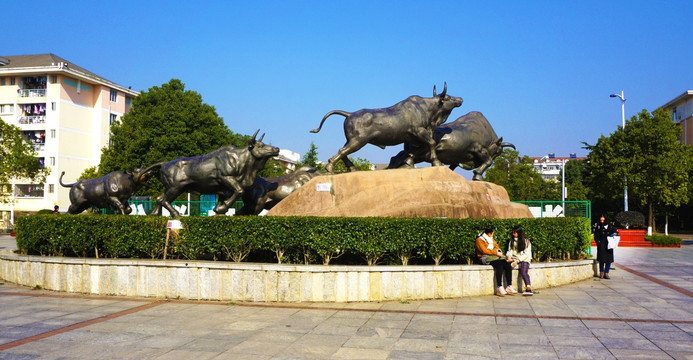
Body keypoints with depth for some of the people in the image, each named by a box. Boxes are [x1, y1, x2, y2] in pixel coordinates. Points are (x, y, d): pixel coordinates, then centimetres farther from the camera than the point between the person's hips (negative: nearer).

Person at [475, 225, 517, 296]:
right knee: (499, 265, -34)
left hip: (495, 256, 7)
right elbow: (484, 251, -15)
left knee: (507, 265, -19)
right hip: (486, 258, -7)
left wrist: (498, 250, 0)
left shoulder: (491, 238, 20)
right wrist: (496, 252, -16)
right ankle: (499, 288, -34)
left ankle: (509, 287, -19)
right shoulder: (479, 240, -5)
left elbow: (496, 245, 24)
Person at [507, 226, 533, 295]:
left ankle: (528, 289, -45)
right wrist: (509, 256, -10)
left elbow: (526, 253, -4)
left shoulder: (526, 241, 4)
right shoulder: (511, 241, 19)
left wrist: (518, 259, -17)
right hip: (515, 259, 3)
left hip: (524, 259, -3)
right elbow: (510, 251, 13)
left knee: (523, 271, -32)